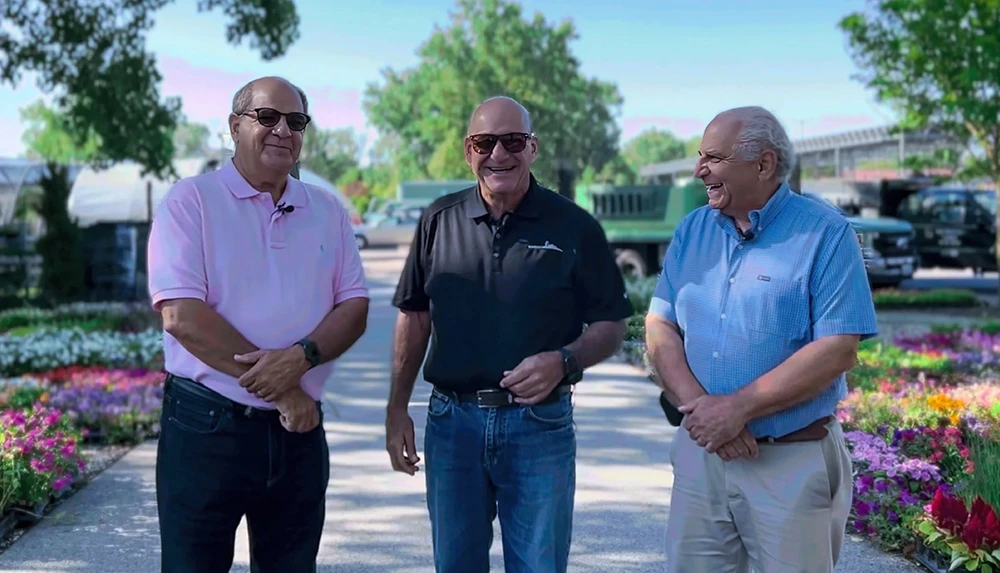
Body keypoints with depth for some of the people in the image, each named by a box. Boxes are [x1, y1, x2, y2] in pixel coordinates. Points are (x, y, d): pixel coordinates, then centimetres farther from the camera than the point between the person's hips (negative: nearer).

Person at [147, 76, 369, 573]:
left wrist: (302, 357, -16)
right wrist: (277, 388, -14)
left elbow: (353, 307, 6)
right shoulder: (190, 201, -4)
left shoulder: (327, 211, 10)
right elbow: (181, 315, -14)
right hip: (205, 426, -4)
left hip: (298, 432, 4)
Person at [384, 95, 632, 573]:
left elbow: (610, 325, 1)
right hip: (452, 421, 3)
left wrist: (563, 361, -19)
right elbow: (414, 316, 11)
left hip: (541, 424, -2)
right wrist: (397, 408, 7)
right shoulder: (439, 220, 5)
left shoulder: (573, 226, -3)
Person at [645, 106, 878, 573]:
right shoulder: (693, 230, 7)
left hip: (793, 461, -4)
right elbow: (660, 327, 3)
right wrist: (697, 405, -14)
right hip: (700, 449, 5)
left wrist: (737, 408, -18)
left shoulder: (825, 234, -8)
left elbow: (837, 350, -15)